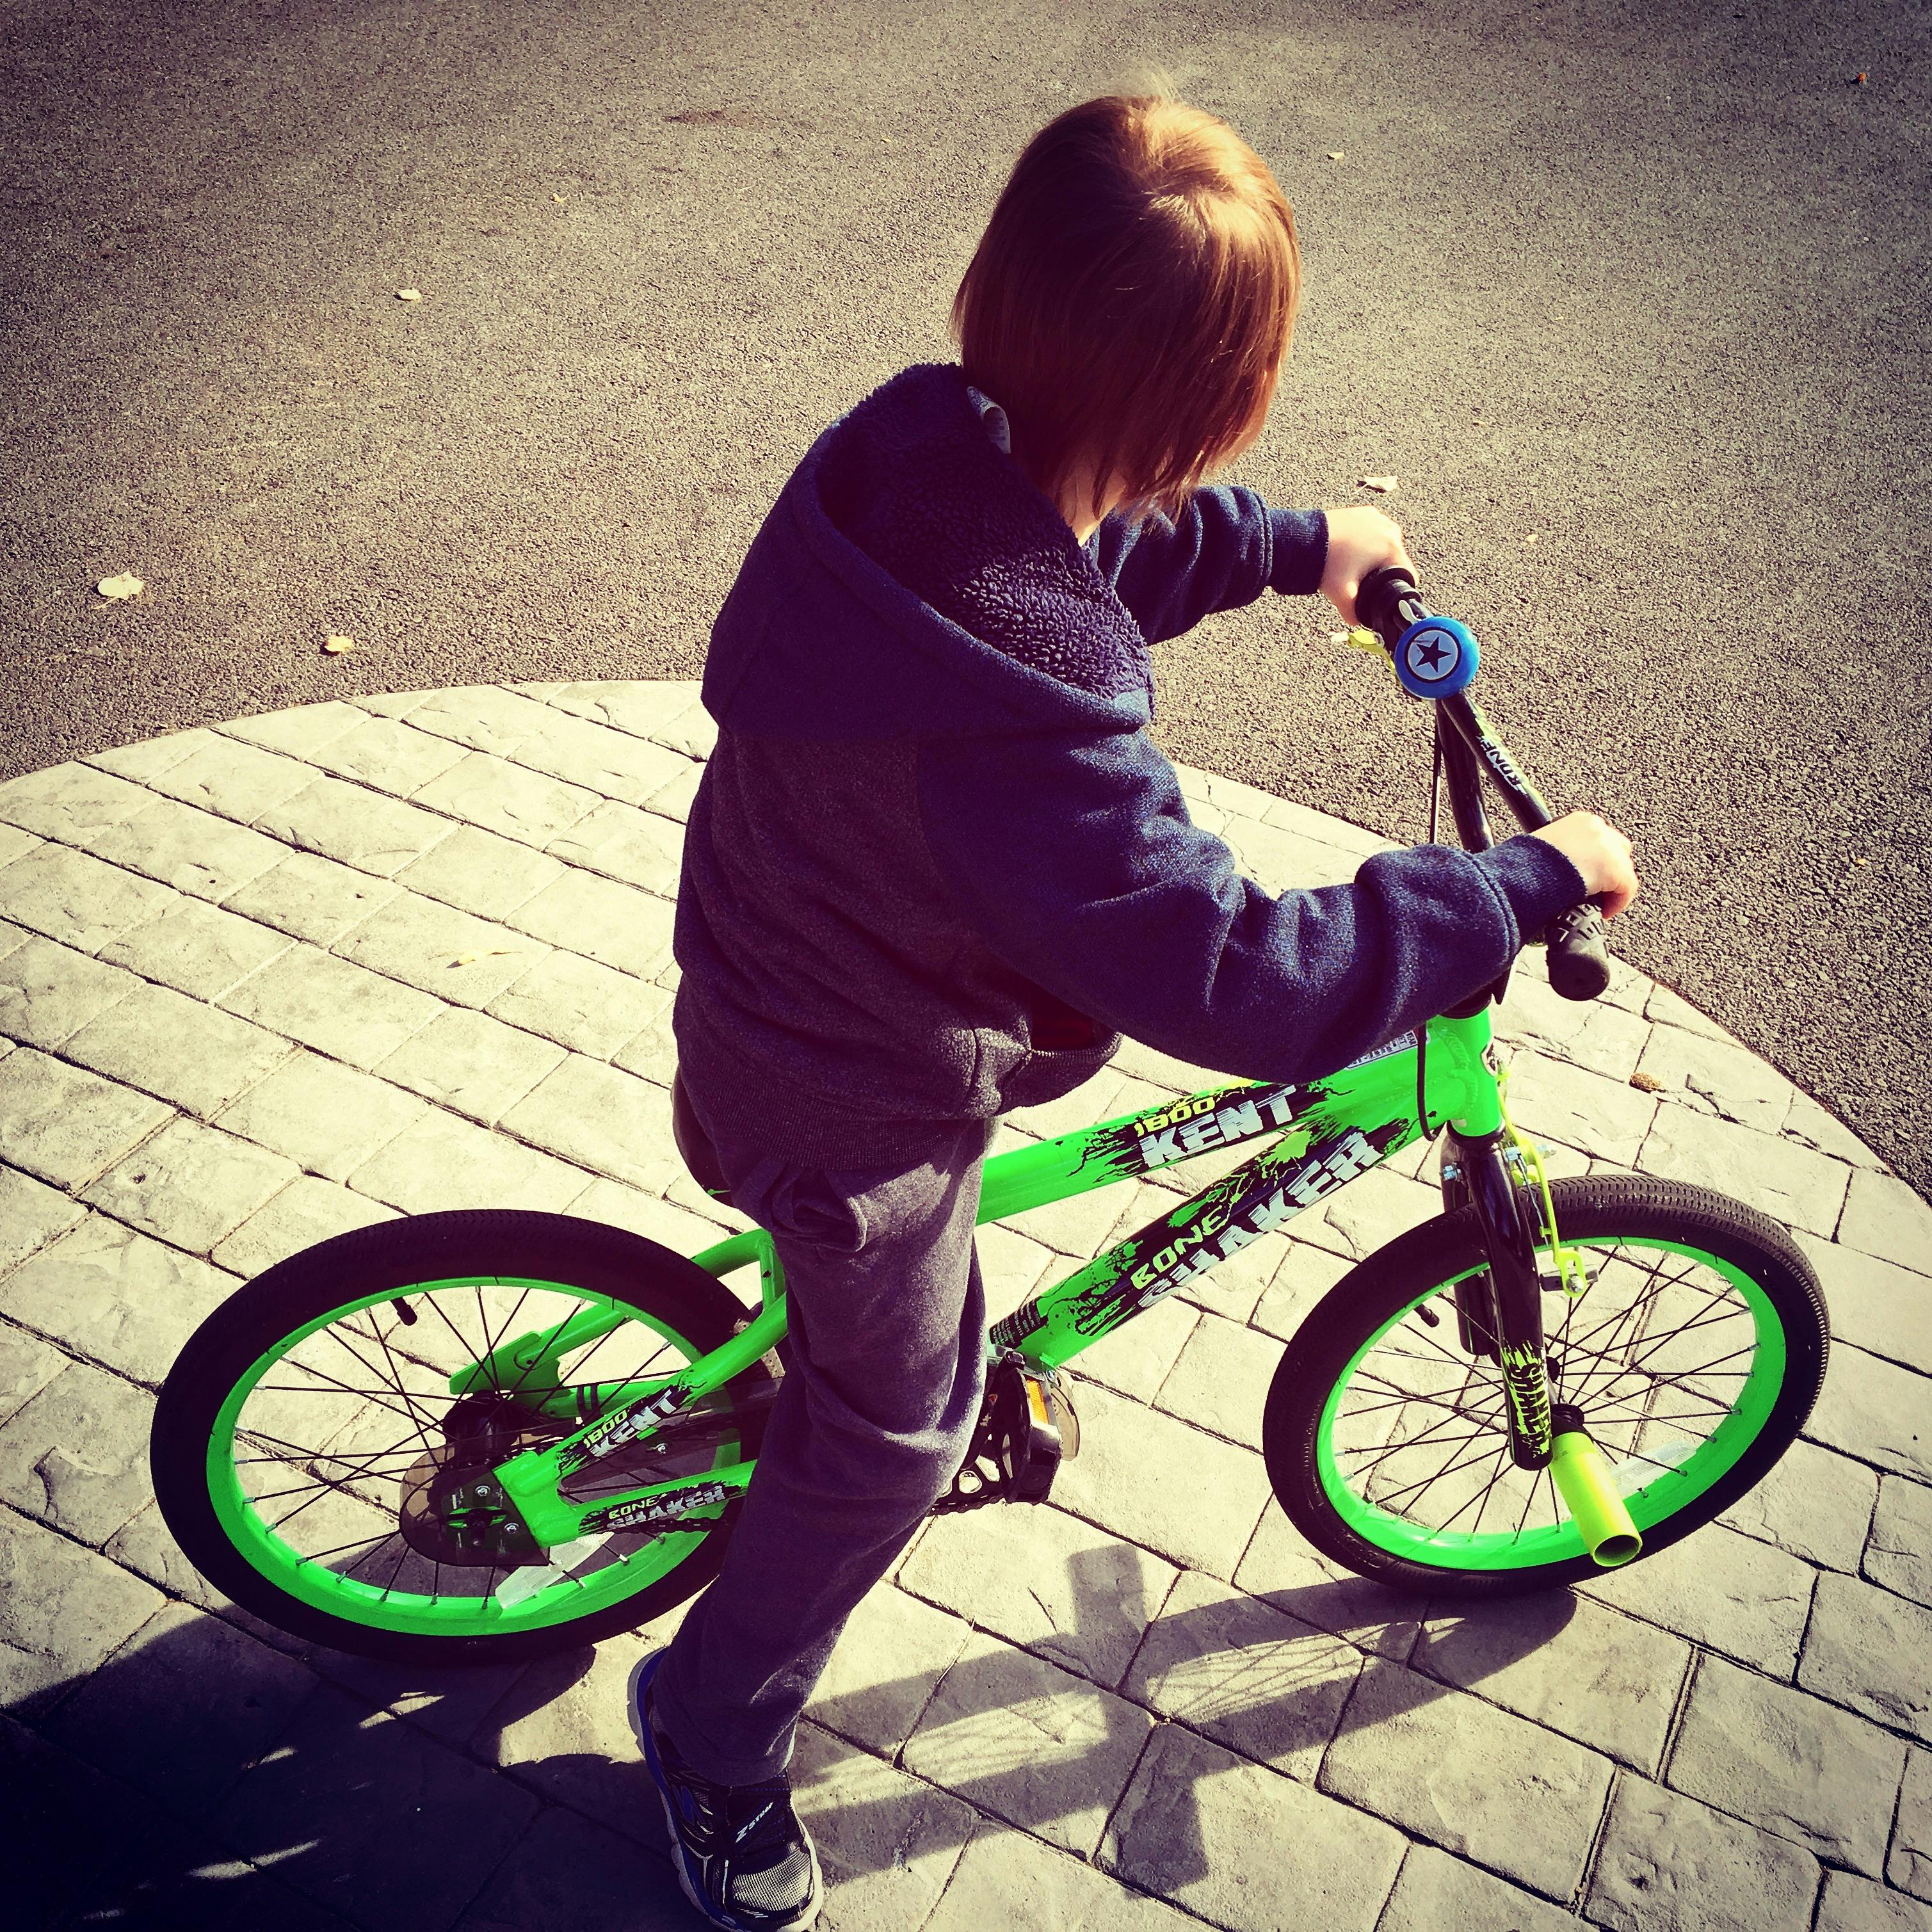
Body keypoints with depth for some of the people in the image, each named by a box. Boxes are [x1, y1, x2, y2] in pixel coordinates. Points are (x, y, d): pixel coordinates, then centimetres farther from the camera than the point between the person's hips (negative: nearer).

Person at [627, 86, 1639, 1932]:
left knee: (1080, 1025, 33)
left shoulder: (914, 438, -15)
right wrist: (1530, 878, -25)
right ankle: (714, 1739, 39)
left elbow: (1086, 535, 8)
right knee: (895, 1431, 14)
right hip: (852, 1099, -8)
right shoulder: (1025, 733, -42)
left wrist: (1297, 543, 12)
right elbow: (1252, 983, -36)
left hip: (771, 949, 8)